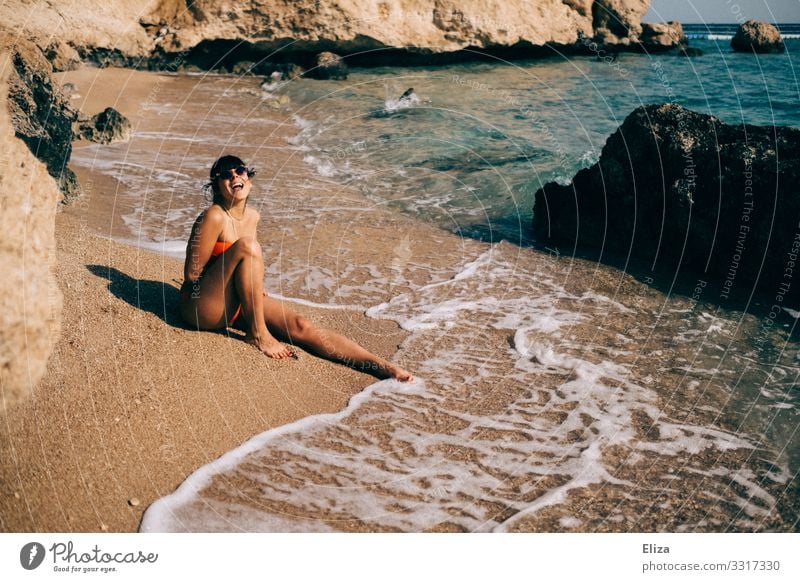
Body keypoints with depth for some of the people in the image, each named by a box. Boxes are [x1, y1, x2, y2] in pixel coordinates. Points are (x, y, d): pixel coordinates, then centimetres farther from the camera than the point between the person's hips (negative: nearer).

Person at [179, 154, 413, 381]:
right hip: (202, 308, -6)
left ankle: (382, 366, -21)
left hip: (234, 304, 6)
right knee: (247, 245, -28)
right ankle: (257, 333, -18)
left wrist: (253, 286, 4)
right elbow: (192, 273, -14)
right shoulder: (214, 217, -17)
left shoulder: (253, 217, 6)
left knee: (299, 325, -15)